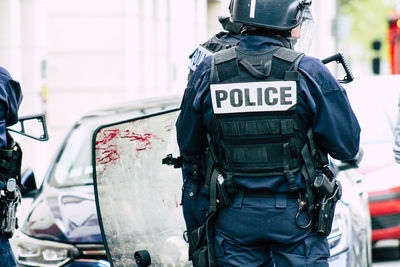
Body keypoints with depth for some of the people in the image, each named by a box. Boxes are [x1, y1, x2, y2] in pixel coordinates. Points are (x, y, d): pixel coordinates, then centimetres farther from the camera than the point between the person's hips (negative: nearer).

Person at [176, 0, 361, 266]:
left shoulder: (208, 71, -1)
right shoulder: (308, 72, -10)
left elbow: (188, 144, 8)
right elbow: (347, 146, -4)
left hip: (234, 217, 3)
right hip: (295, 214, -2)